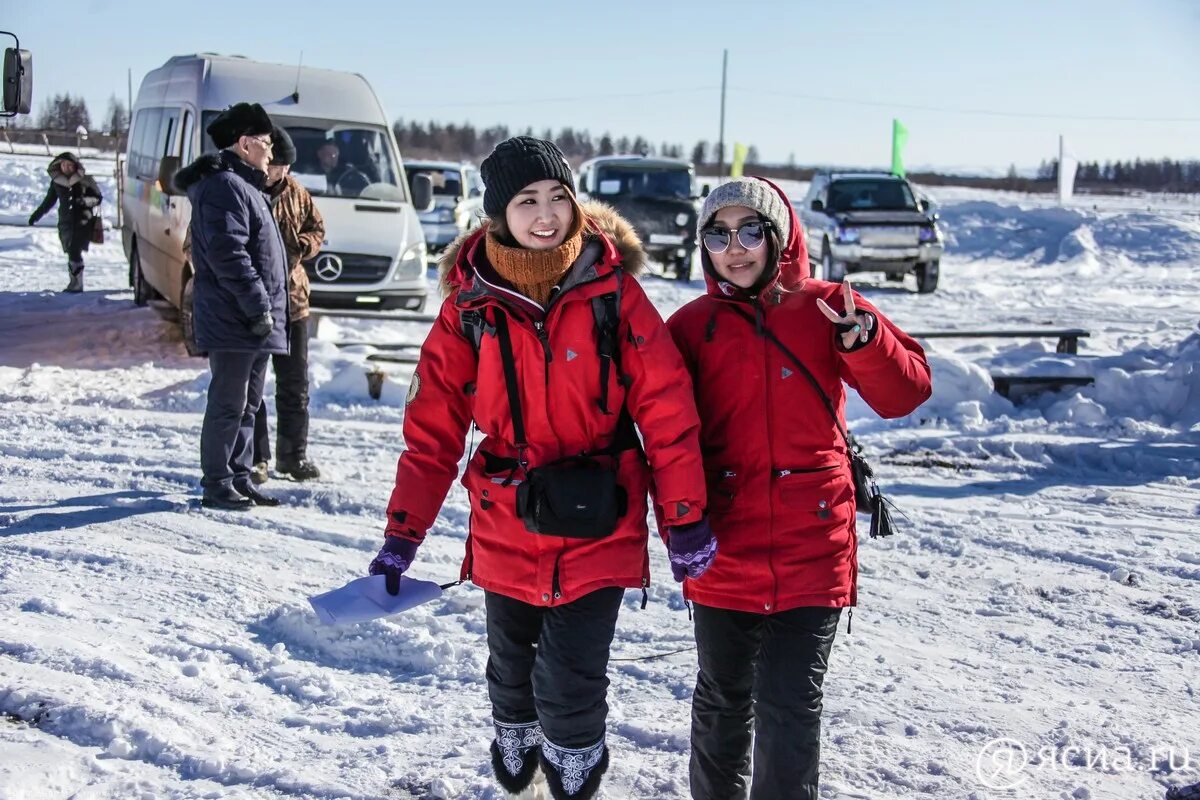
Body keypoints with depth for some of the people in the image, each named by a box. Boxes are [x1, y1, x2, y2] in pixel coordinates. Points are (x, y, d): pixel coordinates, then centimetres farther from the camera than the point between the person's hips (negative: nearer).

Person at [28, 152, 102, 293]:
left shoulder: (84, 181, -2)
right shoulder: (56, 181, 8)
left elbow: (98, 197, 4)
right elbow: (49, 201, 20)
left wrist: (85, 201, -15)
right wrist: (36, 215, 21)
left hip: (82, 222, -4)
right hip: (66, 222, 4)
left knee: (74, 251, -14)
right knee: (71, 253, 2)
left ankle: (76, 284, -9)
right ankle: (75, 283, 8)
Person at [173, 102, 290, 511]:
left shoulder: (244, 186, 21)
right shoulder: (225, 186, -14)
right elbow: (228, 255, -22)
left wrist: (266, 308, 21)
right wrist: (258, 307, -22)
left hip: (253, 322, 11)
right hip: (233, 320, -11)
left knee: (247, 403, 15)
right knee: (229, 403, -5)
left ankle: (238, 479, 23)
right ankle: (217, 486, 1)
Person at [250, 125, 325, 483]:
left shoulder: (294, 191, 6)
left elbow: (317, 227, 16)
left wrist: (303, 245, -5)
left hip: (292, 296, 5)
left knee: (295, 380, 12)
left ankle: (293, 453, 23)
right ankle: (255, 458, 10)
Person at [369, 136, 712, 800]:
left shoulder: (612, 290, -8)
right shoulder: (470, 306, -4)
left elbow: (667, 408, -7)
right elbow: (432, 429, -1)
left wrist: (685, 517, -7)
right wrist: (402, 536, -4)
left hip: (598, 529, -2)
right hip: (506, 532, 3)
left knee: (571, 682, -5)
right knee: (511, 671, 19)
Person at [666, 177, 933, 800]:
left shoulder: (826, 309, 1)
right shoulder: (690, 327, 3)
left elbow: (905, 394, -2)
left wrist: (865, 341, -20)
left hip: (812, 546, -1)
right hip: (724, 553, 2)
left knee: (791, 706, -2)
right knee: (722, 698, 16)